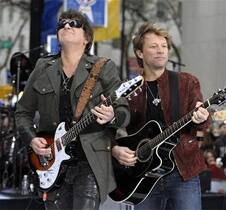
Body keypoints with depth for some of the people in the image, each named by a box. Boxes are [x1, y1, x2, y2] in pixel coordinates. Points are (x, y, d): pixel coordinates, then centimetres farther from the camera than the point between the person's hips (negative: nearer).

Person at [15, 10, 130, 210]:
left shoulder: (104, 68, 1)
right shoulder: (43, 69, 10)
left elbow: (124, 112, -3)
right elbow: (23, 112, 15)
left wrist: (112, 117, -26)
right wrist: (32, 139, -2)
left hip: (91, 162, -3)